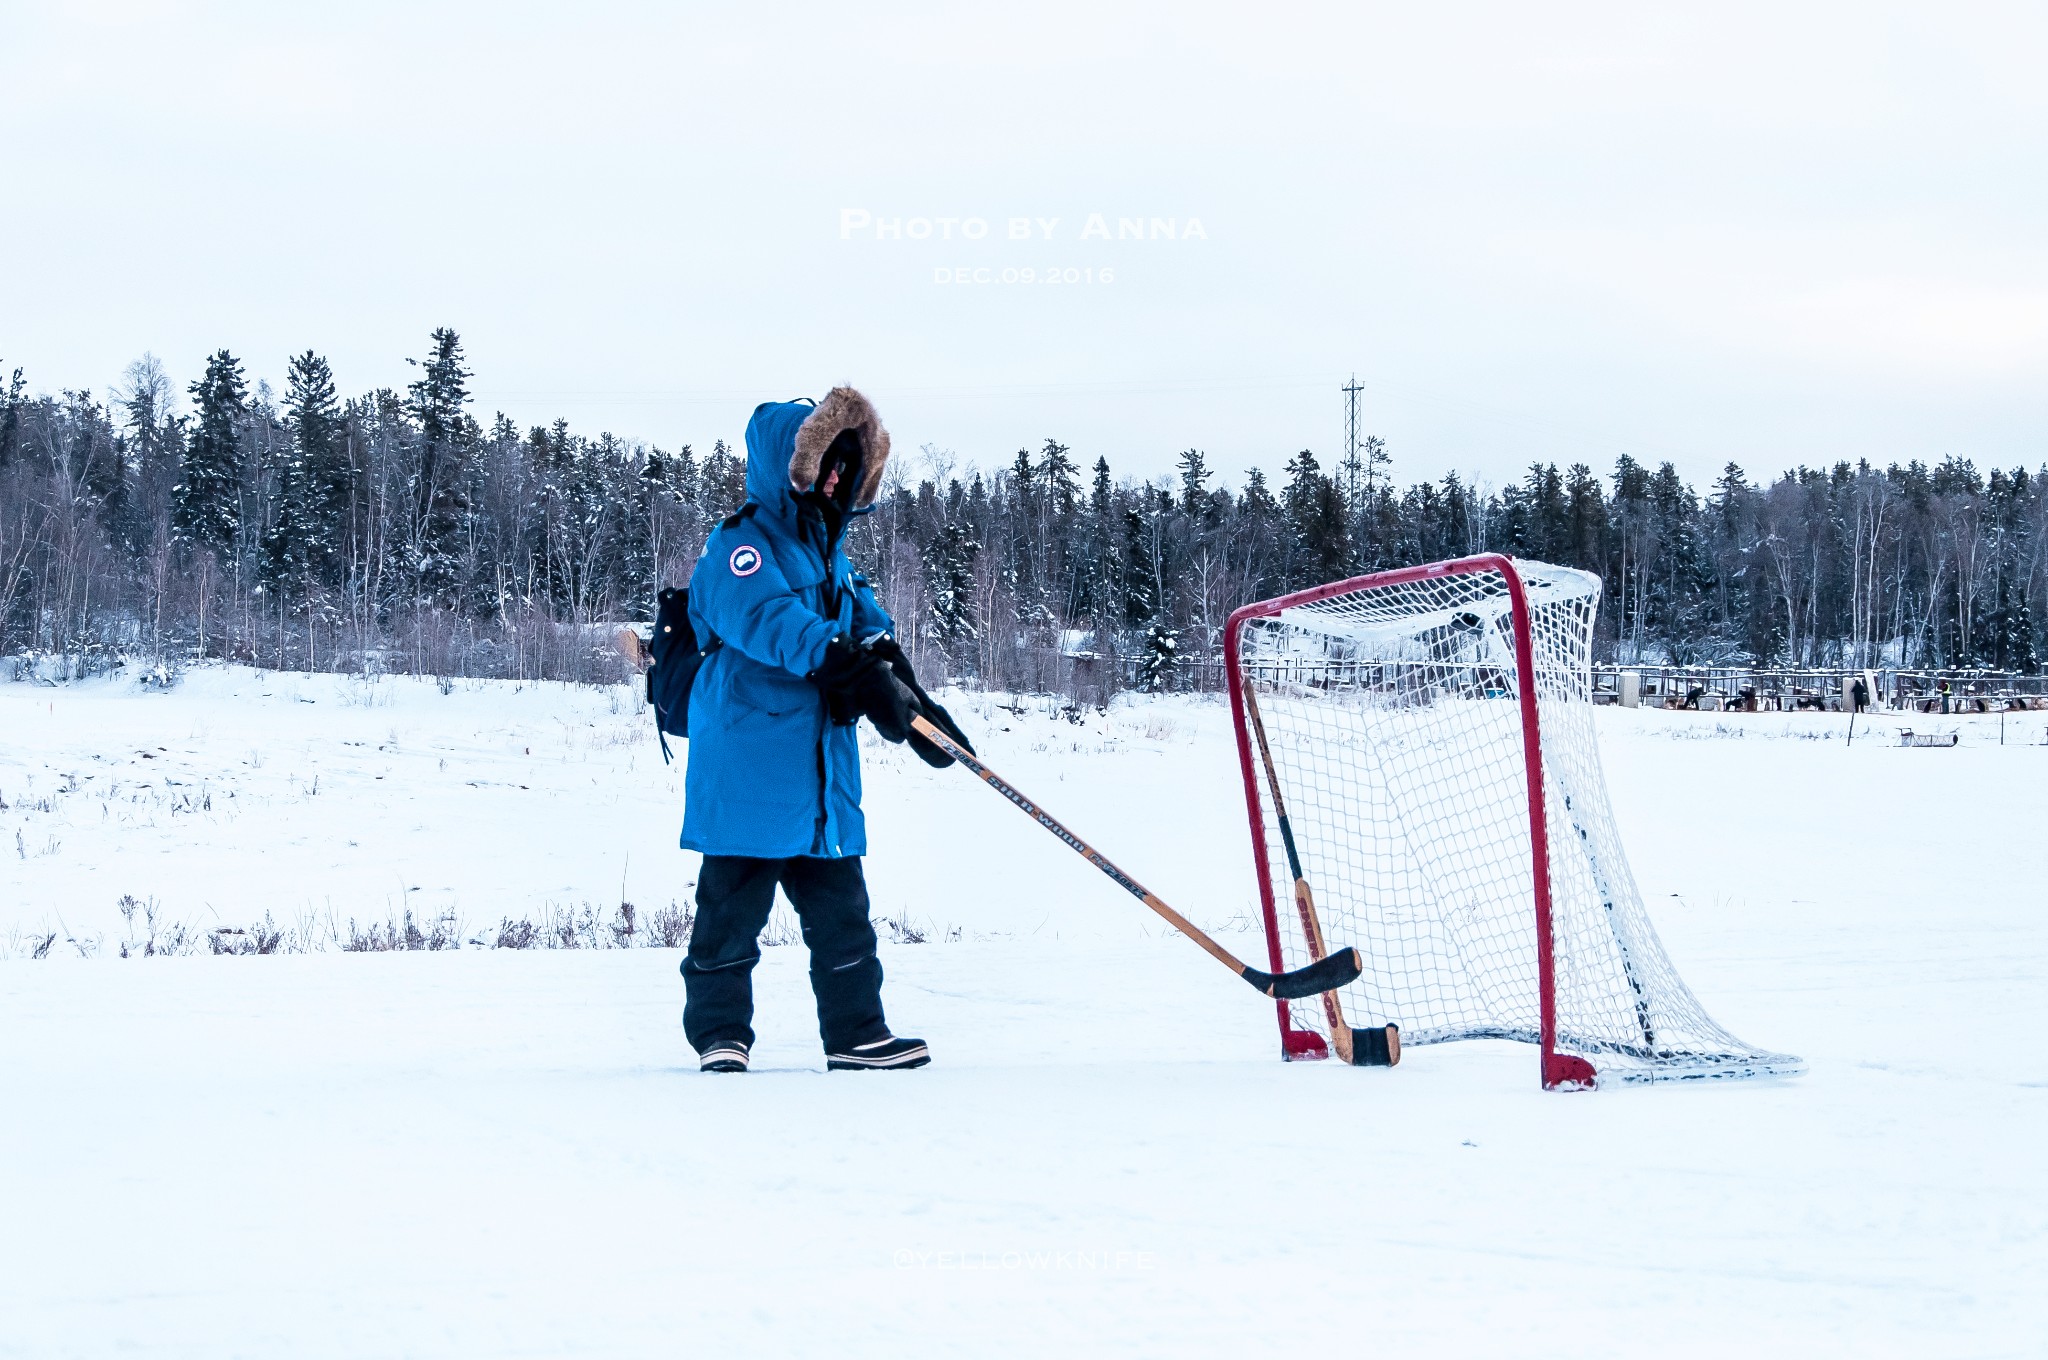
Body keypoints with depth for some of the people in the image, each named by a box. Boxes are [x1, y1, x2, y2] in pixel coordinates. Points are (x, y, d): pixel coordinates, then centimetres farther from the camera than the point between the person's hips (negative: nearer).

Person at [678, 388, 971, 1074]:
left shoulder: (830, 555, 20)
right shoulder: (740, 546, -9)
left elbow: (869, 630, 23)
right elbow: (770, 619, -26)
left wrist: (916, 703, 8)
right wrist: (850, 666, -36)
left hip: (822, 772, 8)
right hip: (746, 767, -8)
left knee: (839, 903, 10)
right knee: (734, 902, -4)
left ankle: (856, 1032, 16)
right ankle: (719, 1033, 5)